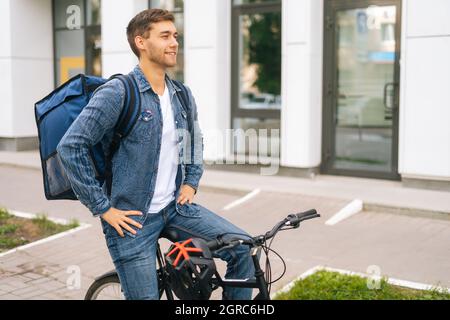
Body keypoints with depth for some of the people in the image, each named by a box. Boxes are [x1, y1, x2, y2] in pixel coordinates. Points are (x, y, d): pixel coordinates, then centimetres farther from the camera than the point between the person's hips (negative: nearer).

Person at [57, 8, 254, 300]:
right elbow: (70, 147, -18)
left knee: (242, 247, -8)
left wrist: (191, 183, 11)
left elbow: (195, 140, 25)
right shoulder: (118, 92, -14)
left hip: (175, 207, 6)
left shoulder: (182, 95, 6)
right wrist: (103, 208, -16)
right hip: (132, 217, -5)